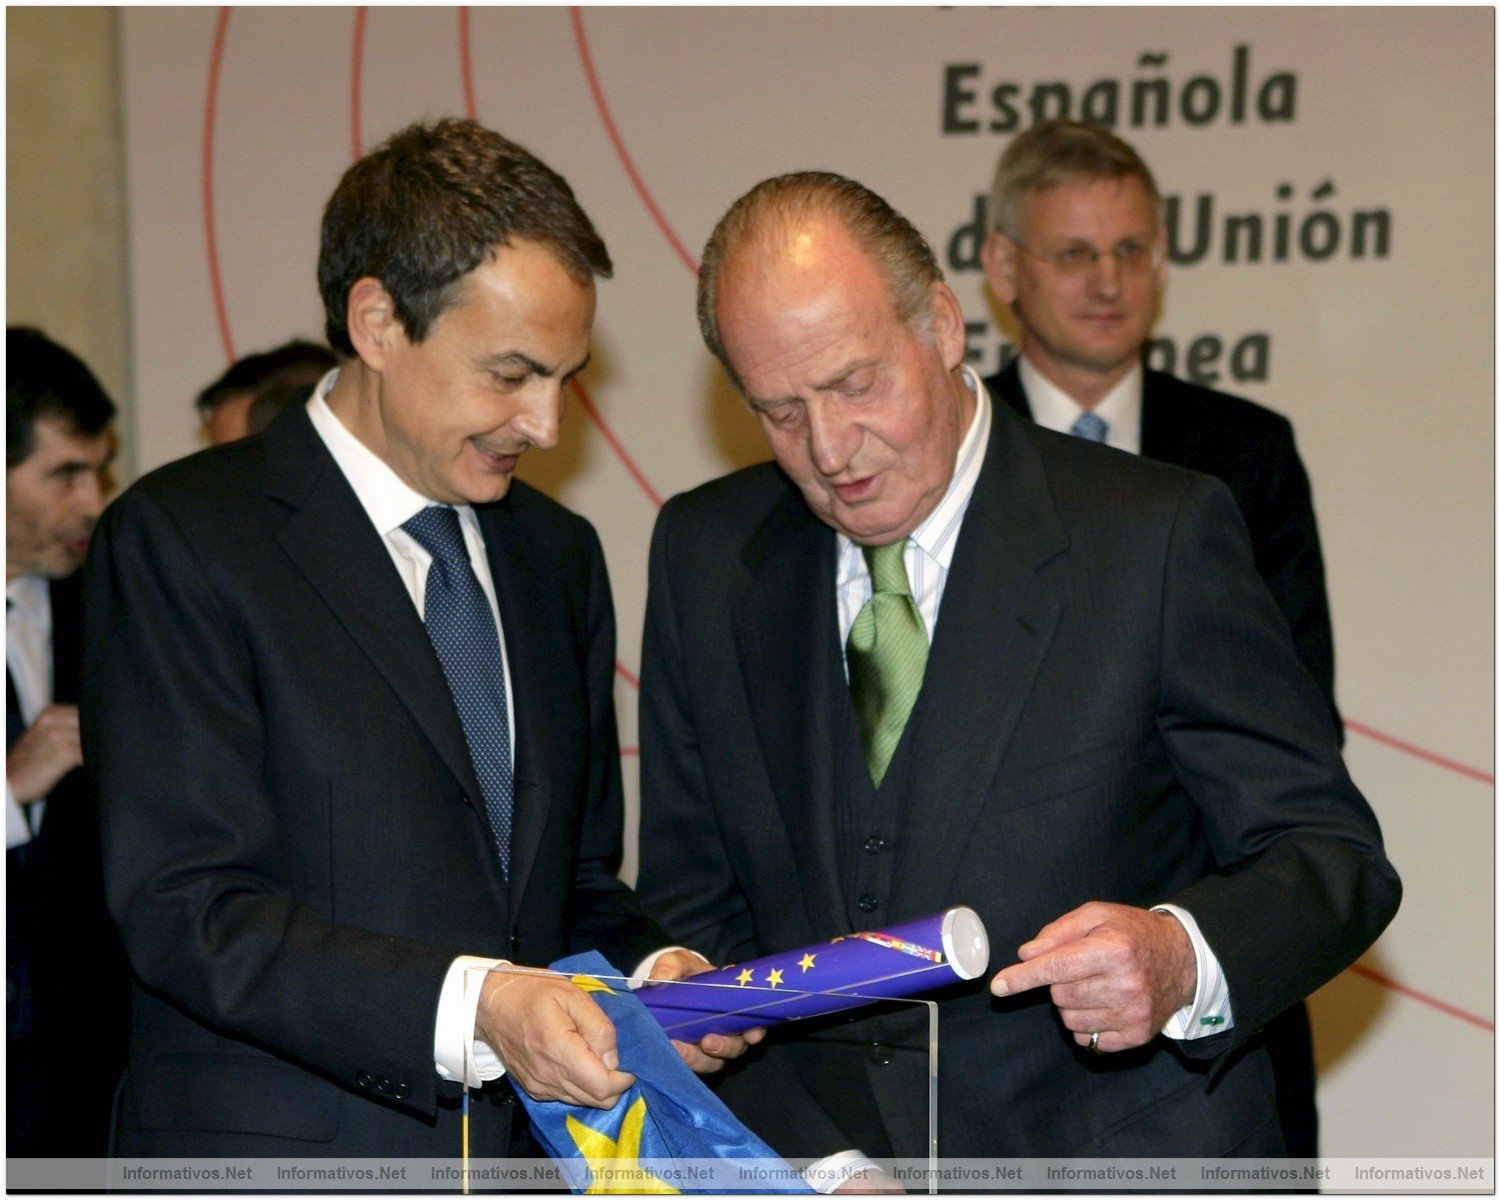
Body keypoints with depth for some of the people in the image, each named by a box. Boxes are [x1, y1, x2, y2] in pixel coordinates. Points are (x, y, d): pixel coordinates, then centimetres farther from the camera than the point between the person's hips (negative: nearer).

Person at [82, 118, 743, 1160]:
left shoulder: (558, 555, 13)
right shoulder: (179, 540, -7)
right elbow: (185, 910, -14)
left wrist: (652, 971, -2)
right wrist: (466, 1007, -24)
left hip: (538, 1151, 5)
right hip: (282, 1154, -5)